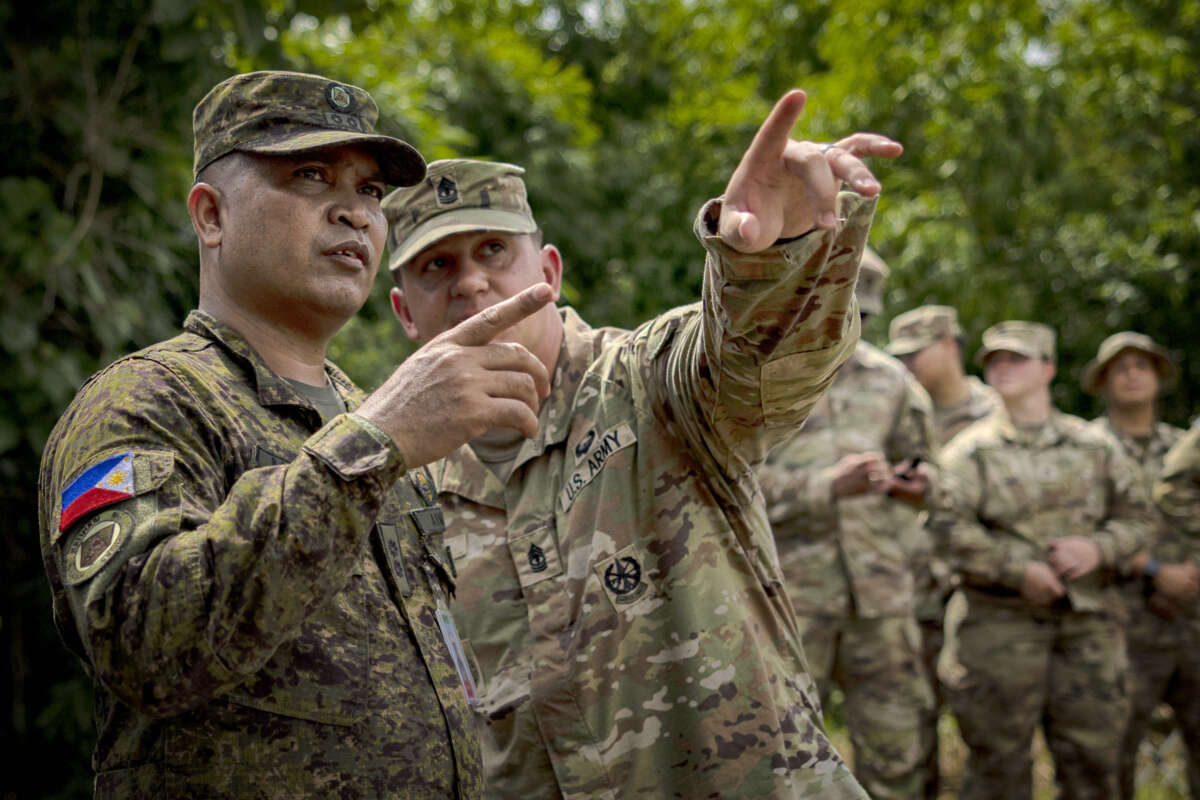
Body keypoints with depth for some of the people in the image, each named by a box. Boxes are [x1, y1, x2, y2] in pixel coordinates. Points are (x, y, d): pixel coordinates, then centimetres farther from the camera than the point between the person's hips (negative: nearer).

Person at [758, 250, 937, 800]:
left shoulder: (888, 379, 13)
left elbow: (918, 461, 26)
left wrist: (915, 480, 2)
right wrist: (830, 486, -20)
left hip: (881, 594, 4)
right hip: (789, 594, -4)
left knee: (897, 753, 6)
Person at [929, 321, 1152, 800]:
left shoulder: (1096, 446, 13)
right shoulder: (972, 449, 2)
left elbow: (1136, 515, 13)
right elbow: (948, 525, -10)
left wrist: (1097, 548, -8)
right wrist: (1019, 569, -18)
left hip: (1088, 620, 3)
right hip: (1003, 620, -3)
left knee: (1093, 751, 6)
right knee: (999, 753, 0)